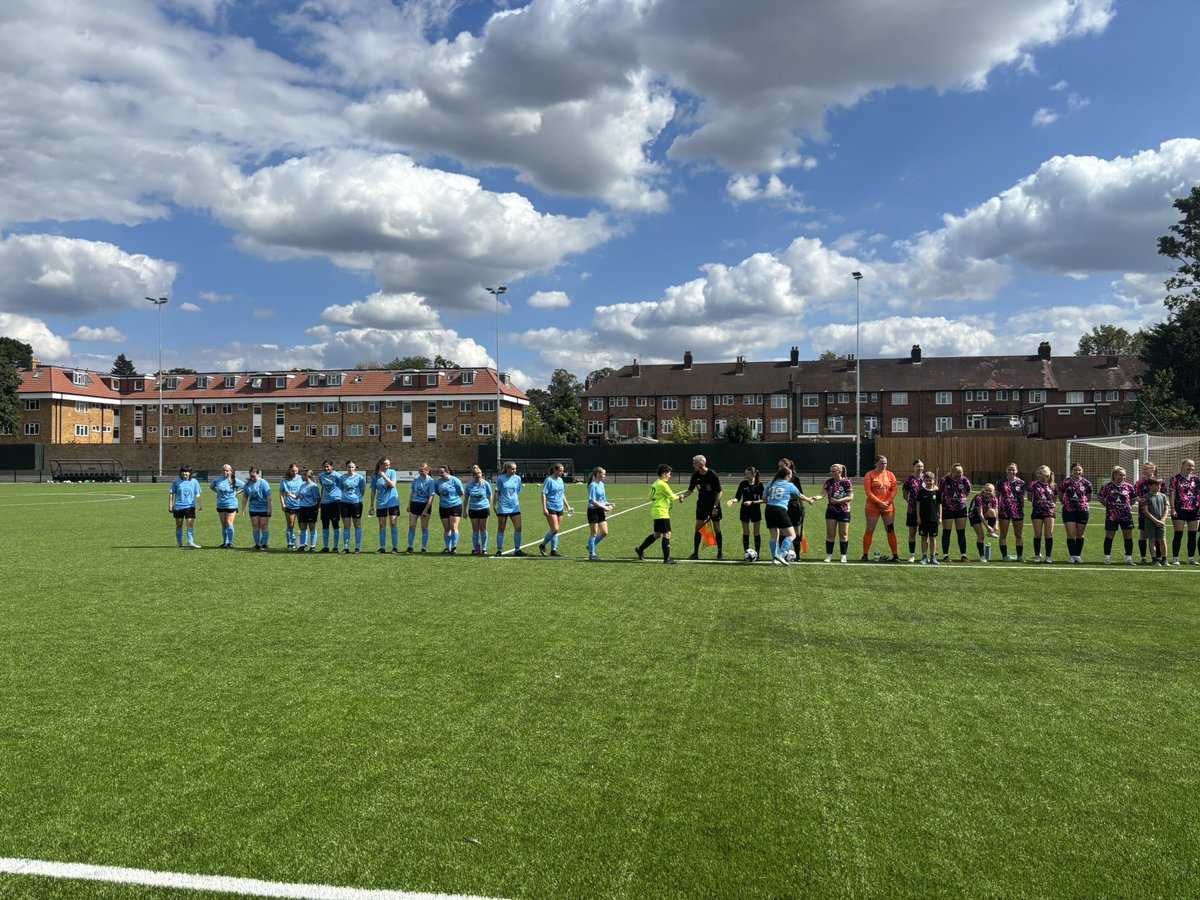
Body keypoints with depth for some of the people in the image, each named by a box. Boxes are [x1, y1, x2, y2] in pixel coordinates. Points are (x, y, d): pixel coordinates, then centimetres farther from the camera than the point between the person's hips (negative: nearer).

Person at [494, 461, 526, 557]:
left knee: (518, 528, -6)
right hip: (503, 507, -3)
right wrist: (495, 505, 0)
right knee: (501, 529, 5)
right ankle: (499, 550, 14)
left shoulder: (517, 478, 6)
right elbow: (497, 493, 1)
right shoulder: (500, 479, -3)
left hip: (515, 507, 3)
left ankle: (517, 550, 4)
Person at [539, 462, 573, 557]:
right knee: (554, 529, -13)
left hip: (559, 508, 7)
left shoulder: (560, 480, 13)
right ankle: (542, 545, 5)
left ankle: (553, 550, 12)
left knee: (556, 530, 7)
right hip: (551, 508, -7)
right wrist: (544, 508, -18)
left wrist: (567, 506, 21)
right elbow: (543, 494, -12)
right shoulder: (549, 480, -9)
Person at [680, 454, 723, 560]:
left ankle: (720, 553, 11)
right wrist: (682, 496, -16)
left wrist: (715, 507, -18)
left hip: (713, 504, -4)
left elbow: (719, 492, -14)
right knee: (698, 528, 1)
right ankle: (695, 553, 8)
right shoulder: (695, 475, -3)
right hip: (701, 504, 4)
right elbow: (690, 490, 4)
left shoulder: (713, 475, -17)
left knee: (717, 528, 1)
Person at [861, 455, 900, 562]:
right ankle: (865, 555, 8)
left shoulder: (890, 475, 7)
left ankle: (895, 555, 9)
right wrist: (879, 502, -15)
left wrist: (887, 502, -10)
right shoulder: (870, 475, -2)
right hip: (872, 507, -2)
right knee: (869, 530, 1)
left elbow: (894, 490, 3)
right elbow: (867, 491, -9)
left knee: (891, 531, 3)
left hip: (888, 507, 2)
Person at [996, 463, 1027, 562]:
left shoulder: (1021, 483, 3)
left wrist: (1022, 510, 2)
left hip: (1017, 512, 1)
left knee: (1019, 535, 8)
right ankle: (1004, 556, 10)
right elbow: (997, 496, 5)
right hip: (1004, 511, -1)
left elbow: (1022, 497, 7)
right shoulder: (1002, 482, 1)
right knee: (1003, 535, 3)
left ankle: (1020, 556, 15)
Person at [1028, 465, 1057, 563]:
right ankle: (1037, 555, 13)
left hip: (1049, 511, 1)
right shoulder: (1034, 485, -1)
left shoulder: (1052, 485, 2)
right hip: (1037, 511, -1)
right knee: (1038, 534, 3)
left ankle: (1048, 556, 4)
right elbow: (1030, 498, 8)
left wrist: (1049, 503, 3)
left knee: (1049, 534, -3)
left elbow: (1054, 498, 15)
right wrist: (1036, 502, 0)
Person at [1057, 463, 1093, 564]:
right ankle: (1071, 555, 4)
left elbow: (1089, 497, 17)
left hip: (1083, 511, 2)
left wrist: (1085, 504, 9)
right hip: (1069, 511, -2)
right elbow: (1060, 496, 11)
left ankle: (1078, 555, 18)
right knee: (1071, 534, -5)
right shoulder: (1065, 482, -2)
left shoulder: (1086, 483, 3)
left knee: (1080, 535, 8)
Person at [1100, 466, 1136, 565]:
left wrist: (1129, 505, 3)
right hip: (1111, 516, -2)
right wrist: (1108, 505, 3)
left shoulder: (1129, 486, 5)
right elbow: (1101, 498, 10)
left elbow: (1133, 500, 16)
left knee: (1128, 537, 4)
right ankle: (1107, 558, 9)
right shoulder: (1107, 486, -1)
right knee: (1109, 537, 2)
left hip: (1126, 516, 2)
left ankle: (1129, 558, 11)